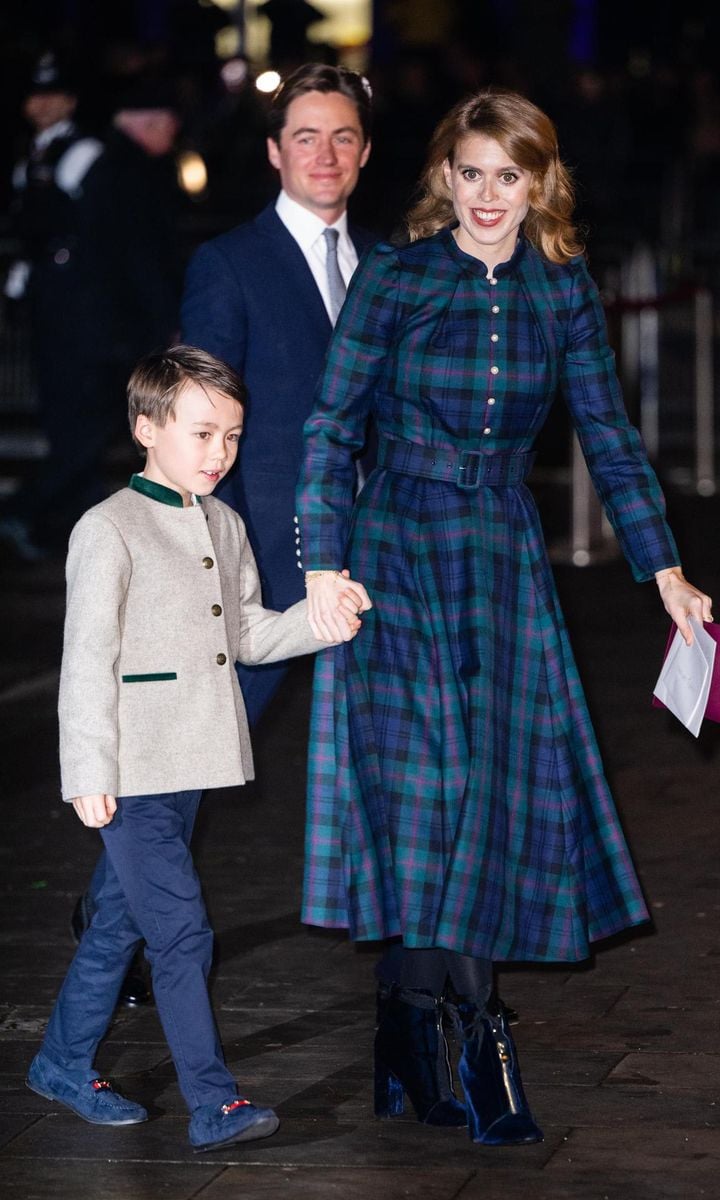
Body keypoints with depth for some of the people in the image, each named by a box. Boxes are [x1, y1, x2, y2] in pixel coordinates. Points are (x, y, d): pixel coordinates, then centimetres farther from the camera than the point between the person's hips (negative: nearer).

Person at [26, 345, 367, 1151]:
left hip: (188, 765, 8)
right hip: (132, 772, -8)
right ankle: (214, 1104, -7)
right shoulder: (109, 530, -11)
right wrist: (89, 773, -15)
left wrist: (322, 621, 0)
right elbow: (87, 661, -12)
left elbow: (246, 633, 17)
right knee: (181, 933, -9)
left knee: (120, 922, 17)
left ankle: (63, 1065, 30)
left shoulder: (224, 527, 13)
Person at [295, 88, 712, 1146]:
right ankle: (473, 1036, 0)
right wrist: (323, 568, -10)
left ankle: (418, 1027, 9)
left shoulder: (564, 291, 5)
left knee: (495, 786, -1)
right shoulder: (395, 276, -4)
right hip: (399, 552, -3)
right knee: (418, 779, -7)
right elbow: (331, 425, -3)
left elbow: (609, 437, 10)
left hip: (507, 562, 3)